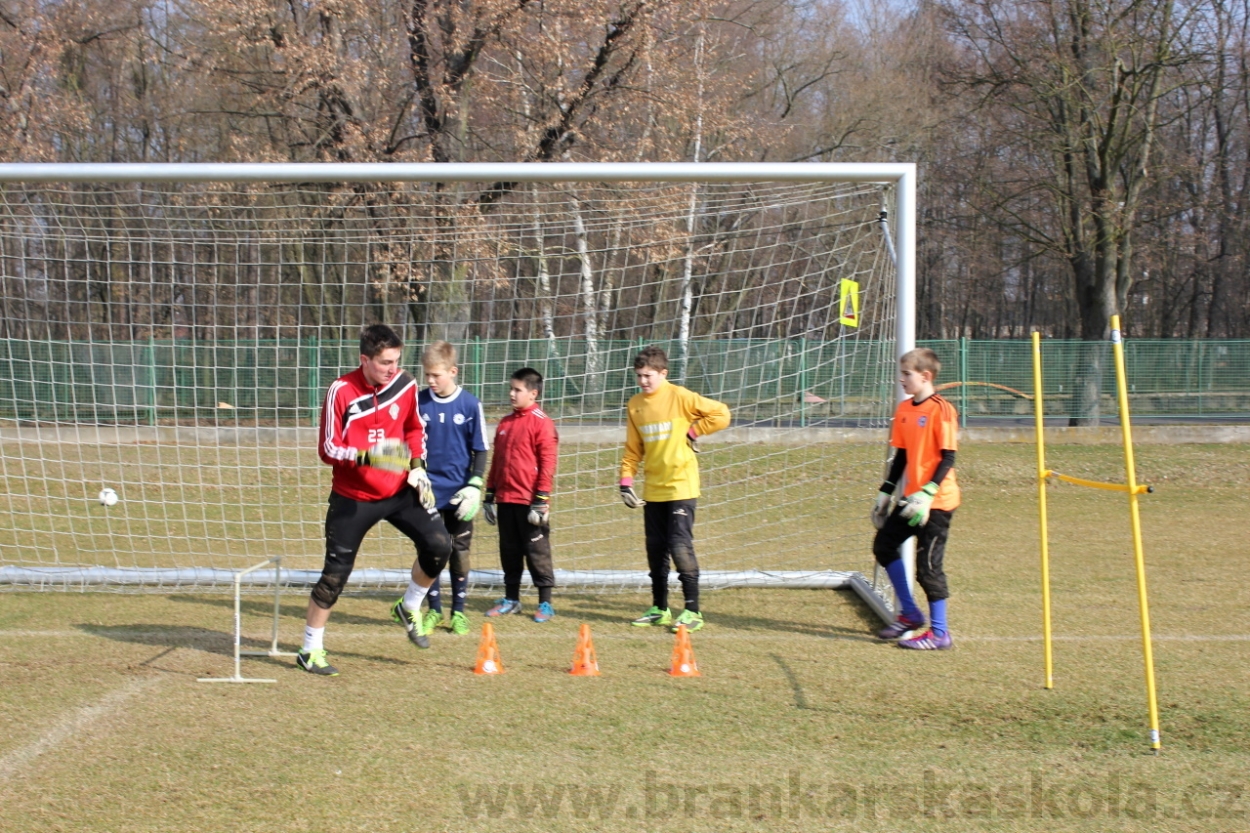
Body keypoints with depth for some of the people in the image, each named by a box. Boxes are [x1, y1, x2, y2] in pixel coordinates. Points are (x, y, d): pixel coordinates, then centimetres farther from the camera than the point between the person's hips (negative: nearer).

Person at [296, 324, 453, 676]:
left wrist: (417, 466, 1)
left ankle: (409, 608, 16)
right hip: (353, 498, -4)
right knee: (335, 572, -2)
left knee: (438, 545, -10)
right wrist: (366, 456, -30)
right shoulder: (341, 392, -15)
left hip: (399, 490, 4)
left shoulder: (405, 384, -2)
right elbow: (327, 449, -14)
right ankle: (310, 650, 12)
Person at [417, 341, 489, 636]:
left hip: (459, 492, -1)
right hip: (428, 491, 1)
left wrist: (474, 486, -7)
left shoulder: (470, 404, -5)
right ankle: (434, 610, 17)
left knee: (460, 550, 6)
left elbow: (480, 450, 0)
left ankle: (459, 611, 17)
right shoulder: (419, 402, -2)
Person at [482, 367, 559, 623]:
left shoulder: (541, 423, -9)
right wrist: (490, 494, 17)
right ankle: (511, 599, 22)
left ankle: (545, 603, 5)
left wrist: (541, 499, -14)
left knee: (537, 551, 0)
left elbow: (547, 463, -12)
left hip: (530, 501, -6)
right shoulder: (505, 423, 13)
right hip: (505, 500, 7)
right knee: (509, 551, 13)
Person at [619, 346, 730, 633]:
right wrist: (626, 480, 3)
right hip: (652, 490, 6)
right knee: (655, 550, 11)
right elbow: (633, 448, 13)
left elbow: (721, 414, -10)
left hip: (681, 487, -6)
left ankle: (692, 612, -5)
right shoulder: (635, 405, 8)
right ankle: (659, 609, 22)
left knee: (681, 546, -11)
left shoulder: (680, 397, -9)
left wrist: (692, 431, -7)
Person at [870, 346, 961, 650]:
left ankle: (939, 633, 5)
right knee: (883, 545, 11)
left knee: (927, 564, -5)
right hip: (912, 497, 8)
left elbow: (948, 458, -17)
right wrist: (885, 493, 15)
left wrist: (927, 494, -25)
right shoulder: (904, 409, 8)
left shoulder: (941, 410, -15)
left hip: (937, 501, -8)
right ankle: (910, 615, 24)